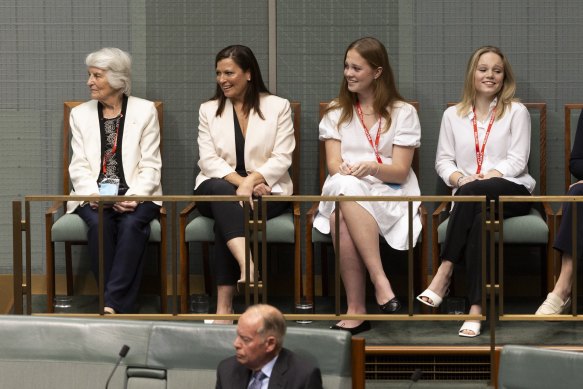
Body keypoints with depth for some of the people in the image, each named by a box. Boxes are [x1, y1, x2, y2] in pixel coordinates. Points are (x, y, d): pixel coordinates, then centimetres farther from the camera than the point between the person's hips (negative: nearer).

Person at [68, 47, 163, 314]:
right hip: (94, 195, 1)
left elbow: (150, 165, 1)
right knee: (99, 223, -32)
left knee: (131, 224, -34)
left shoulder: (145, 111, 6)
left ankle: (111, 303, -36)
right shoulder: (80, 114, 13)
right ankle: (121, 306, -27)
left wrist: (134, 197, -16)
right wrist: (93, 194, -14)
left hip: (135, 195, -1)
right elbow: (79, 166, 7)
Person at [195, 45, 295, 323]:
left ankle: (224, 302, -36)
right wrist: (238, 180, -16)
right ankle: (247, 266, -56)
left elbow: (282, 158, -3)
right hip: (219, 185, 2)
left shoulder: (278, 107, 6)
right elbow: (208, 160, 1)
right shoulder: (209, 110, 13)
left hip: (264, 189, -2)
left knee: (226, 216, -33)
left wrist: (252, 180, -20)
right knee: (223, 194, -37)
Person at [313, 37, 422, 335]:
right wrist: (345, 171, -20)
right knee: (344, 187, -37)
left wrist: (372, 168, -21)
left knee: (344, 215, -37)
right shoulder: (336, 112, 18)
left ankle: (356, 311, -37)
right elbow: (333, 163, 5)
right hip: (342, 192, 3)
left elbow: (400, 171, 0)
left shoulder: (402, 113, 9)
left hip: (389, 196, -3)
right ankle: (379, 280, -39)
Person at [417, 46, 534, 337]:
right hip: (470, 198, 2)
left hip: (512, 193, -2)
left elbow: (517, 160, -1)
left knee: (473, 193, -39)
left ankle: (444, 273, -38)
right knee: (480, 221, -37)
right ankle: (476, 308, -44)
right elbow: (443, 161, 13)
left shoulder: (516, 112, 9)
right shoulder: (453, 115, 18)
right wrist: (460, 178, -11)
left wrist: (484, 178, -17)